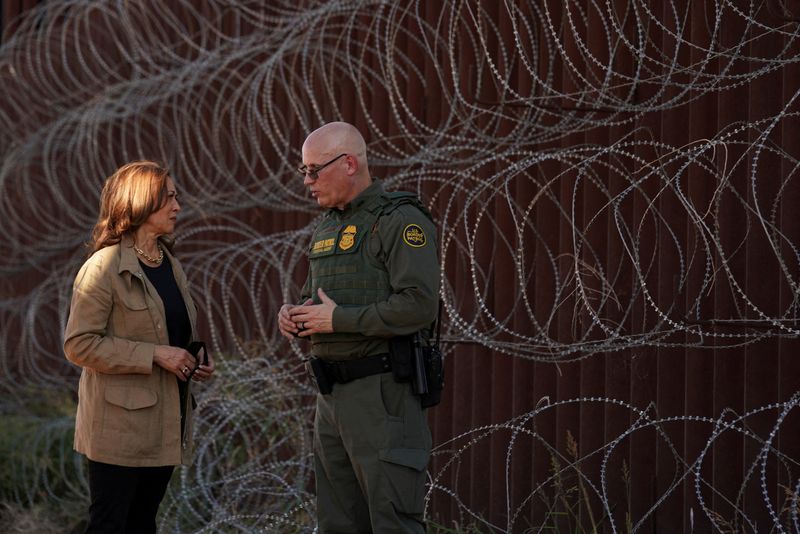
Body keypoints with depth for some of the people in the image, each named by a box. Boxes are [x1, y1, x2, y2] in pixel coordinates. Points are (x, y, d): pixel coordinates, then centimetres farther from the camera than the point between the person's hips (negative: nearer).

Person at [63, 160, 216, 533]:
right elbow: (79, 344, -17)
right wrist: (155, 356, -20)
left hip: (165, 425, 8)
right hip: (121, 424, -8)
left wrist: (197, 360, 5)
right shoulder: (104, 268, -12)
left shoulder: (169, 265, 14)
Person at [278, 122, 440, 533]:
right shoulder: (327, 228, 17)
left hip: (384, 395, -9)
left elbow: (419, 304, -21)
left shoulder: (401, 221, -10)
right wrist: (292, 314, 6)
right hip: (332, 396, 9)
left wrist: (338, 319, -17)